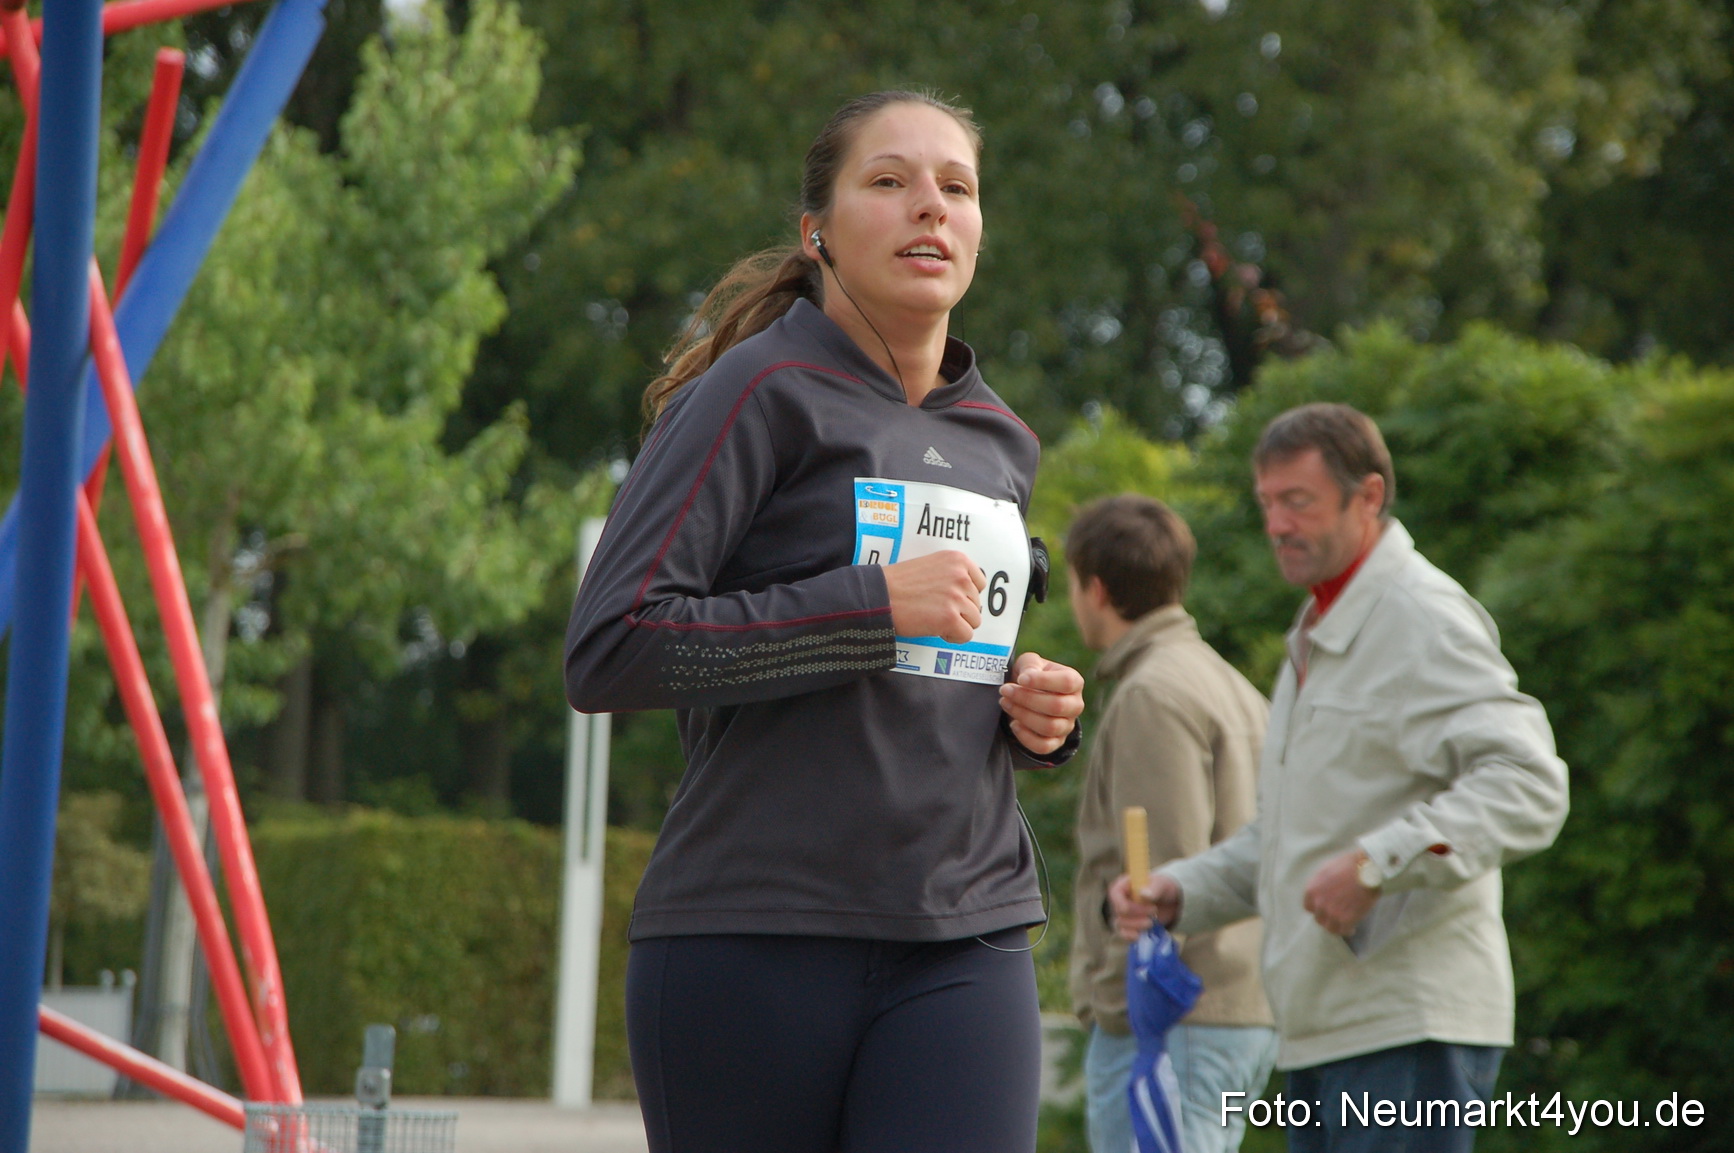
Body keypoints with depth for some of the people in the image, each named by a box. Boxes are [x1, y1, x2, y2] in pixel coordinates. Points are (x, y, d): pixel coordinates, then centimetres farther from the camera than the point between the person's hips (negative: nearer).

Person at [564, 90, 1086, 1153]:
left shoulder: (998, 440, 18)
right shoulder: (762, 391, -3)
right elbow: (609, 649, -13)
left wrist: (1041, 717, 10)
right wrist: (871, 608, -16)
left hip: (967, 945, 5)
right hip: (756, 938, -5)